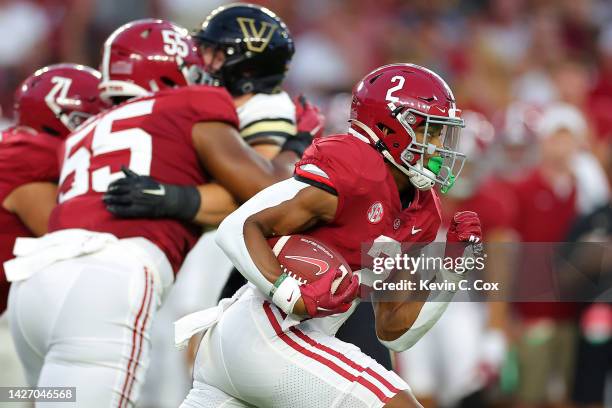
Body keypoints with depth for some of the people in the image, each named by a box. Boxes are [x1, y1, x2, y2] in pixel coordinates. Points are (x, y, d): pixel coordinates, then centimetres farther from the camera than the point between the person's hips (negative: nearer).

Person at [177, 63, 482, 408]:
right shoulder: (354, 171, -13)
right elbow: (239, 228, -17)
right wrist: (292, 295, -29)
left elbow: (393, 333, 16)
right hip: (270, 335, -10)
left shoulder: (419, 216, 15)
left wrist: (451, 267, 7)